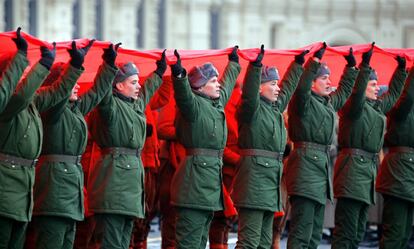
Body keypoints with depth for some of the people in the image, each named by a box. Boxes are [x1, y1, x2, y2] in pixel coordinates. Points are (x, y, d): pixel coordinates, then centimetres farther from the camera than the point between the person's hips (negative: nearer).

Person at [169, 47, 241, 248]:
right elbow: (183, 94, -32)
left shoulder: (217, 103, 16)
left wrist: (233, 63, 48)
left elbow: (227, 85, 35)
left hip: (212, 177, 10)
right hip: (196, 177, -10)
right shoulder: (194, 105, -10)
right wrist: (179, 75, -50)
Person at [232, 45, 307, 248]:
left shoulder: (275, 108, 17)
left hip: (271, 181, 9)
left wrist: (298, 63, 38)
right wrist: (256, 66, -39)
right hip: (254, 179, -9)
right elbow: (249, 93, -27)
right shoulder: (252, 107, -7)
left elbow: (288, 87, 33)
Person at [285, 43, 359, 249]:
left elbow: (344, 92, 37)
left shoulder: (328, 102, 18)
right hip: (306, 165, -9)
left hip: (322, 165, 9)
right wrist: (315, 61, -31)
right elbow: (302, 87, -29)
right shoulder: (304, 101, -7)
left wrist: (351, 67, 34)